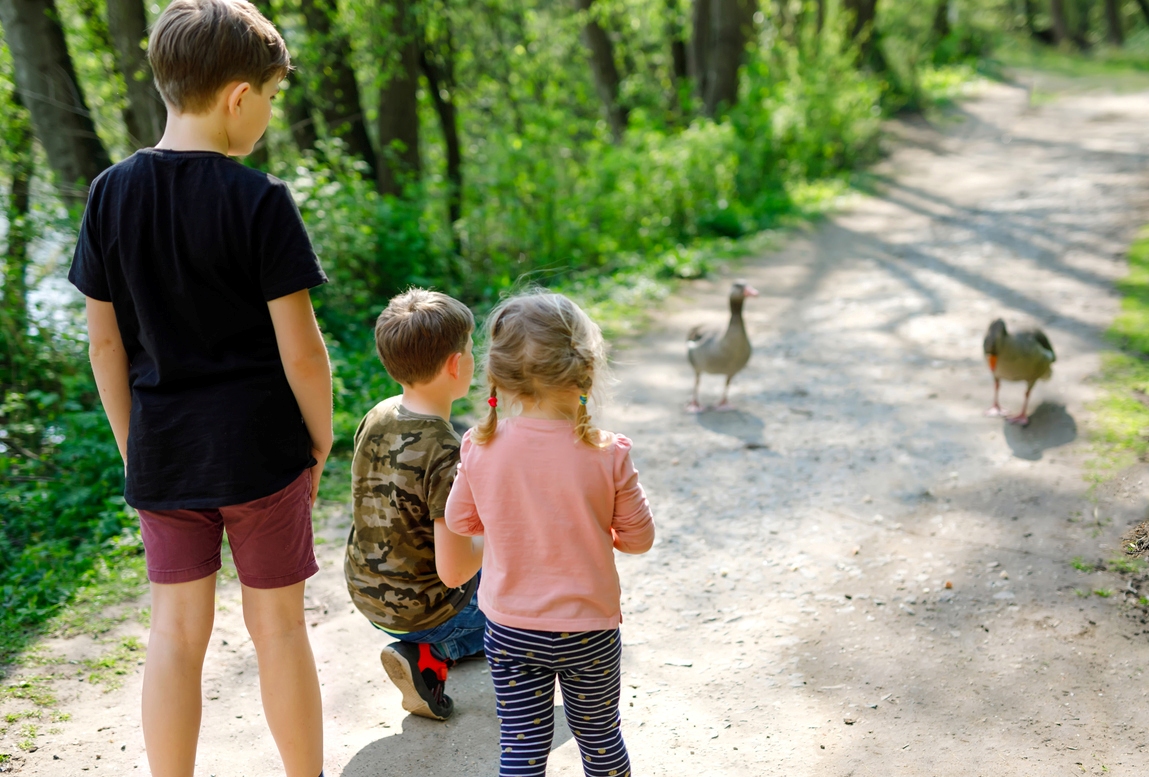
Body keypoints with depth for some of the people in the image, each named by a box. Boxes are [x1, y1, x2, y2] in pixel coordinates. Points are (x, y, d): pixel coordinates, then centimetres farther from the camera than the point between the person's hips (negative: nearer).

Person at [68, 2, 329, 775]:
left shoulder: (112, 192, -1)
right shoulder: (261, 200, -14)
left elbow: (103, 340, 3)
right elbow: (299, 346, -13)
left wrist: (134, 446, 13)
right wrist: (321, 441, 1)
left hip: (163, 452, 4)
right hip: (261, 449, -3)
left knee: (178, 629, 13)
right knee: (278, 625, 10)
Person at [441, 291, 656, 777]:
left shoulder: (480, 449, -14)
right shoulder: (607, 455, -19)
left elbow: (459, 523, 3)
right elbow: (639, 537, -8)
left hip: (509, 629, 1)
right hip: (589, 629, -1)